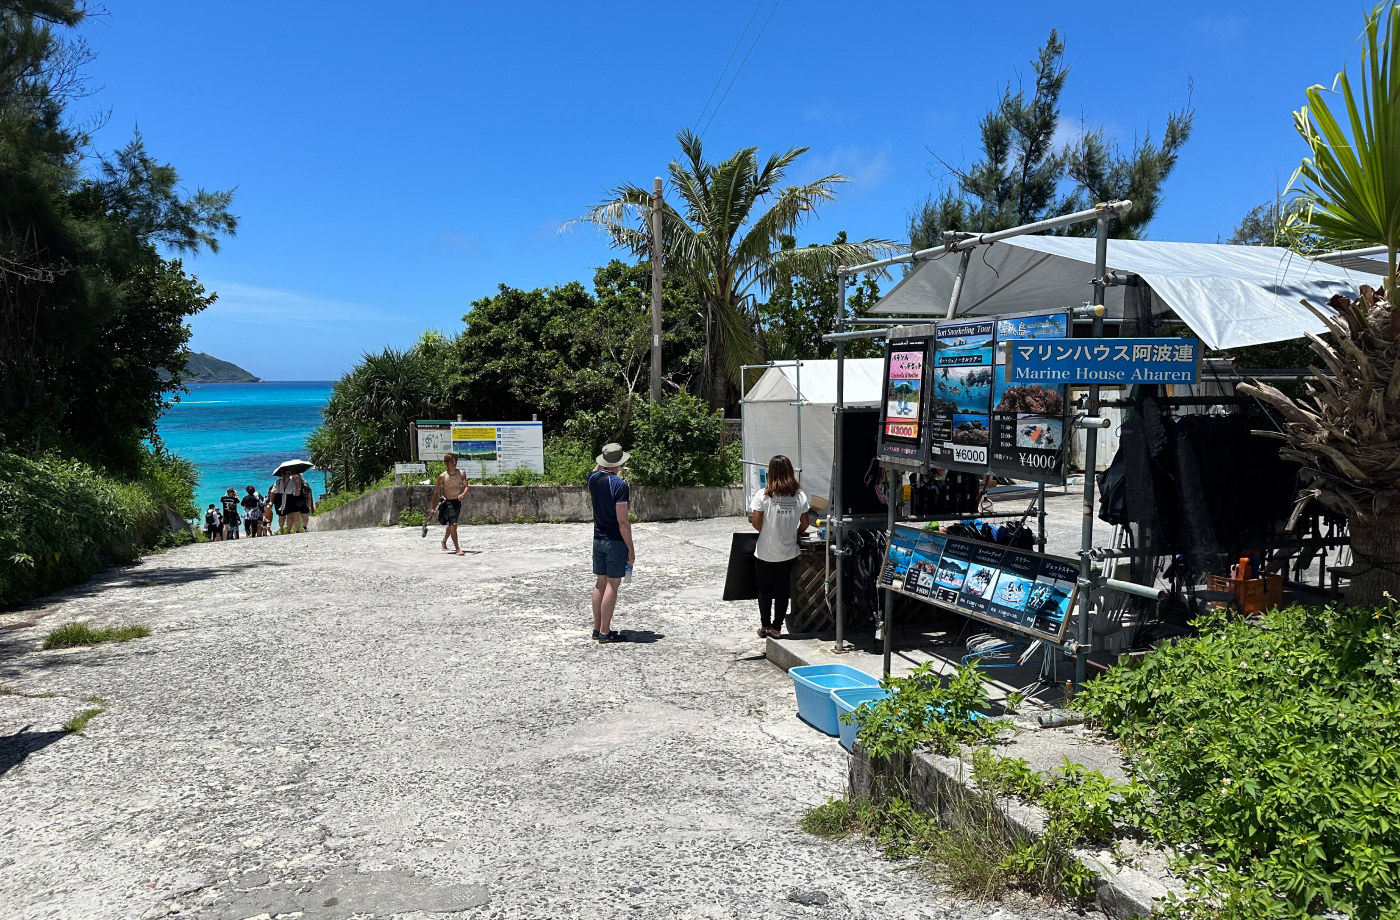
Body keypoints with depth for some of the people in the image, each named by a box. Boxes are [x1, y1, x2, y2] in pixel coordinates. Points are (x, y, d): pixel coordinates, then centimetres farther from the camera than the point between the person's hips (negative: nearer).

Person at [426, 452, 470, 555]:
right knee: (453, 525, -16)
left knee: (451, 525, 20)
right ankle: (457, 549, -10)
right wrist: (431, 507, -1)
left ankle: (444, 542, 46)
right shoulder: (442, 476, -10)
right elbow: (436, 492, -3)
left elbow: (466, 486, 3)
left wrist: (463, 494, -20)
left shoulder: (461, 474, -1)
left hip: (457, 502, 4)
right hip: (448, 503, -4)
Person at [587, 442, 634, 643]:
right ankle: (605, 632, 2)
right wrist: (631, 549, -15)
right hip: (615, 541, -7)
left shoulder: (593, 478, 2)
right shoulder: (619, 485, -19)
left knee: (600, 583, 14)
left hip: (598, 539, 7)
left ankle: (597, 628, 20)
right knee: (612, 585, -1)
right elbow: (622, 521, -20)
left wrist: (603, 461, 17)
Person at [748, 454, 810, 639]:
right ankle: (776, 627, 18)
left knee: (764, 590, 14)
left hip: (765, 553, -2)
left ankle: (765, 625, 23)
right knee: (782, 591, 13)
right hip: (788, 553, 2)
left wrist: (766, 531, 7)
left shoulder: (763, 495, -14)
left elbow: (756, 522, -12)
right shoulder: (799, 496, -5)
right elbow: (805, 523, 2)